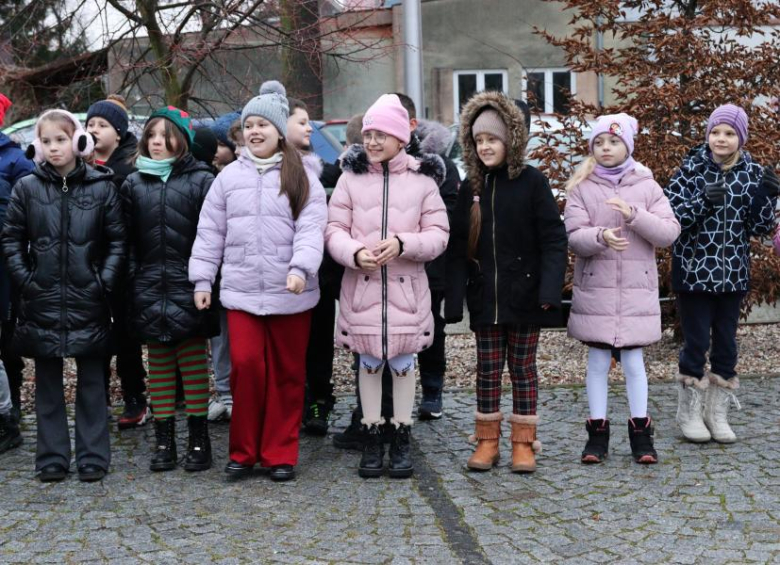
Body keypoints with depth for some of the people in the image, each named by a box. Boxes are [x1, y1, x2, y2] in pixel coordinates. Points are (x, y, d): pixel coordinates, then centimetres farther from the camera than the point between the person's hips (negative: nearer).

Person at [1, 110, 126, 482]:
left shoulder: (101, 187, -1)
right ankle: (52, 456, 16)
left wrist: (105, 281, -6)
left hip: (88, 302, -1)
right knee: (47, 381, 8)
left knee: (91, 379, 6)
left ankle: (93, 456, 14)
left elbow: (118, 241, 2)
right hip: (42, 301, 1)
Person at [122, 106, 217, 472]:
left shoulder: (202, 180, 1)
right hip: (149, 291, 3)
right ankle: (164, 440, 16)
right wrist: (130, 282, 1)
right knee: (159, 366, 9)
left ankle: (199, 440, 11)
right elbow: (127, 240, 9)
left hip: (188, 290, -3)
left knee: (193, 364, 3)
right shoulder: (134, 184, 11)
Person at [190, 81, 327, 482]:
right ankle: (243, 451, 7)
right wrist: (202, 280, 7)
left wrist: (300, 268, -23)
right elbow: (210, 232, 11)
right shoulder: (229, 176, 10)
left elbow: (311, 227, -8)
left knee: (287, 373, 5)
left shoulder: (302, 175, 2)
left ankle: (280, 454, 17)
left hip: (291, 293, -1)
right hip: (241, 291, 1)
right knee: (246, 364, -9)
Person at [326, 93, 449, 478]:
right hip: (361, 287, 1)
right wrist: (355, 253, -20)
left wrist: (402, 243, -20)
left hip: (406, 288, -1)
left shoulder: (422, 179, -1)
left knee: (403, 363, 8)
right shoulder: (351, 177, 1)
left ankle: (401, 440, 21)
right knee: (368, 363, 10)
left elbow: (438, 235, -2)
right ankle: (372, 439, 21)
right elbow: (335, 229, -1)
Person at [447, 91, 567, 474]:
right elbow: (459, 248, 3)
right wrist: (454, 298, -4)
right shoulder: (471, 188, 5)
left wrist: (549, 290, -18)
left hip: (524, 296, -3)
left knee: (523, 369, 7)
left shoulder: (532, 182, -6)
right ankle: (487, 441, 19)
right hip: (485, 299, 3)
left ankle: (524, 443, 17)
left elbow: (553, 238, -9)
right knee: (487, 370, 9)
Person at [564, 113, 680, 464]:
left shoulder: (646, 186, 4)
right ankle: (598, 433, 16)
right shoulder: (581, 188, 2)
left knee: (633, 361, 2)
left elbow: (669, 233, -3)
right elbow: (573, 236, -8)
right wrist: (600, 236, -28)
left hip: (636, 290, 0)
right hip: (595, 290, 0)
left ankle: (640, 433, 15)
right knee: (598, 361, 6)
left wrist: (634, 215, -17)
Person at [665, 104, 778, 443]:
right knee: (696, 342, 1)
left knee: (726, 344, 9)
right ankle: (690, 413, 16)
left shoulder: (753, 173, 3)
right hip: (694, 272, -3)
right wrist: (702, 202, -24)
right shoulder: (692, 169, -6)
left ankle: (718, 413, 20)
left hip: (733, 274, 3)